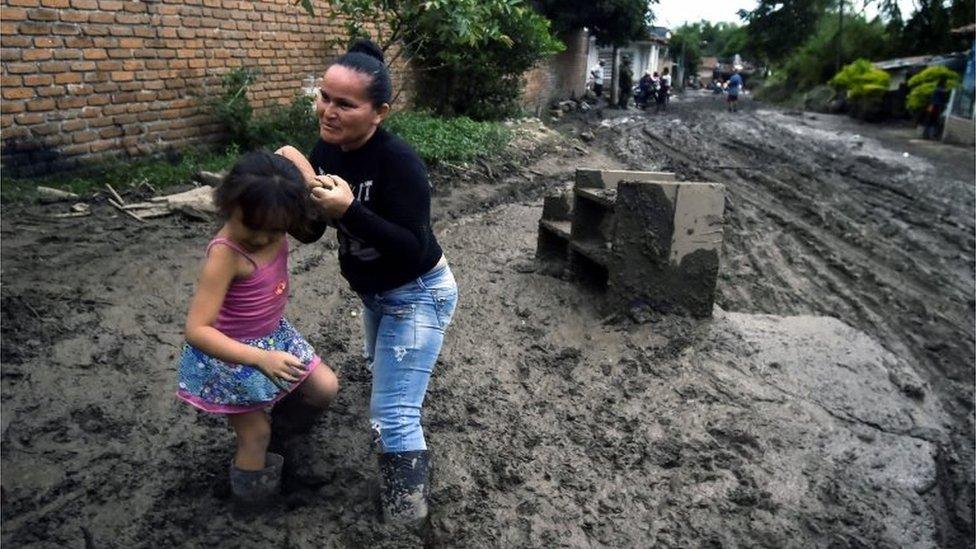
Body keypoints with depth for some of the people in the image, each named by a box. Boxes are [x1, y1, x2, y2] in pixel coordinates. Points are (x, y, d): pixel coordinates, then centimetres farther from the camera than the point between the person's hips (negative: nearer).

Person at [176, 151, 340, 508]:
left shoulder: (269, 222, -15)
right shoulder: (225, 254, -33)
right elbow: (196, 330, -33)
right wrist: (260, 358, -39)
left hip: (273, 335, 7)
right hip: (231, 354, -7)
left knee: (326, 388, 11)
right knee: (256, 434, 8)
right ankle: (252, 495, 34)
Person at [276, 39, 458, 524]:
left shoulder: (398, 162, -31)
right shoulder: (324, 149, -10)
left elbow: (413, 250, -34)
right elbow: (310, 231, -4)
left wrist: (348, 211, -42)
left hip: (418, 296, -9)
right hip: (374, 291, 9)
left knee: (392, 415, -8)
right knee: (380, 367, 33)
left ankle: (406, 513, 13)